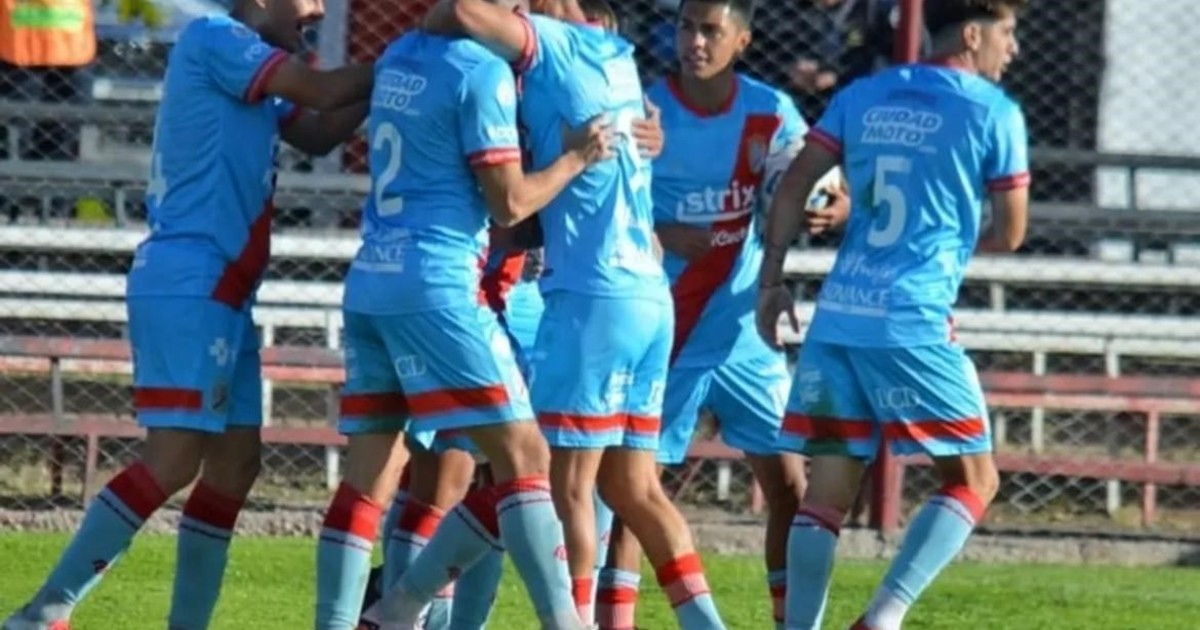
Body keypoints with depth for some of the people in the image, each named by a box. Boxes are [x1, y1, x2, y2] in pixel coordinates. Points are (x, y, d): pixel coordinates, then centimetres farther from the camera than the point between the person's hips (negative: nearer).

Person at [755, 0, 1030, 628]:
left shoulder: (863, 97, 14)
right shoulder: (993, 112, 0)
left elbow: (792, 186, 10)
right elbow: (1008, 234, 4)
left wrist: (771, 280, 17)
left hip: (837, 316, 5)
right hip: (913, 321, -5)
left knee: (828, 487, 9)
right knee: (972, 479, 5)